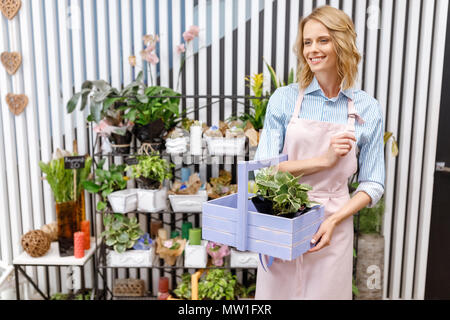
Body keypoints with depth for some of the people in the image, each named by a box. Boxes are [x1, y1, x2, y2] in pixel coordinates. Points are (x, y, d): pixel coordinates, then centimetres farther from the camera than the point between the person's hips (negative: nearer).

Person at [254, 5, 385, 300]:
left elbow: (373, 185, 2)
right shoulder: (285, 98, -3)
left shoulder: (367, 108, -1)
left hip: (332, 229, 1)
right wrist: (324, 160, -18)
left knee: (326, 292, 13)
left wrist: (334, 220, -13)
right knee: (276, 292, 13)